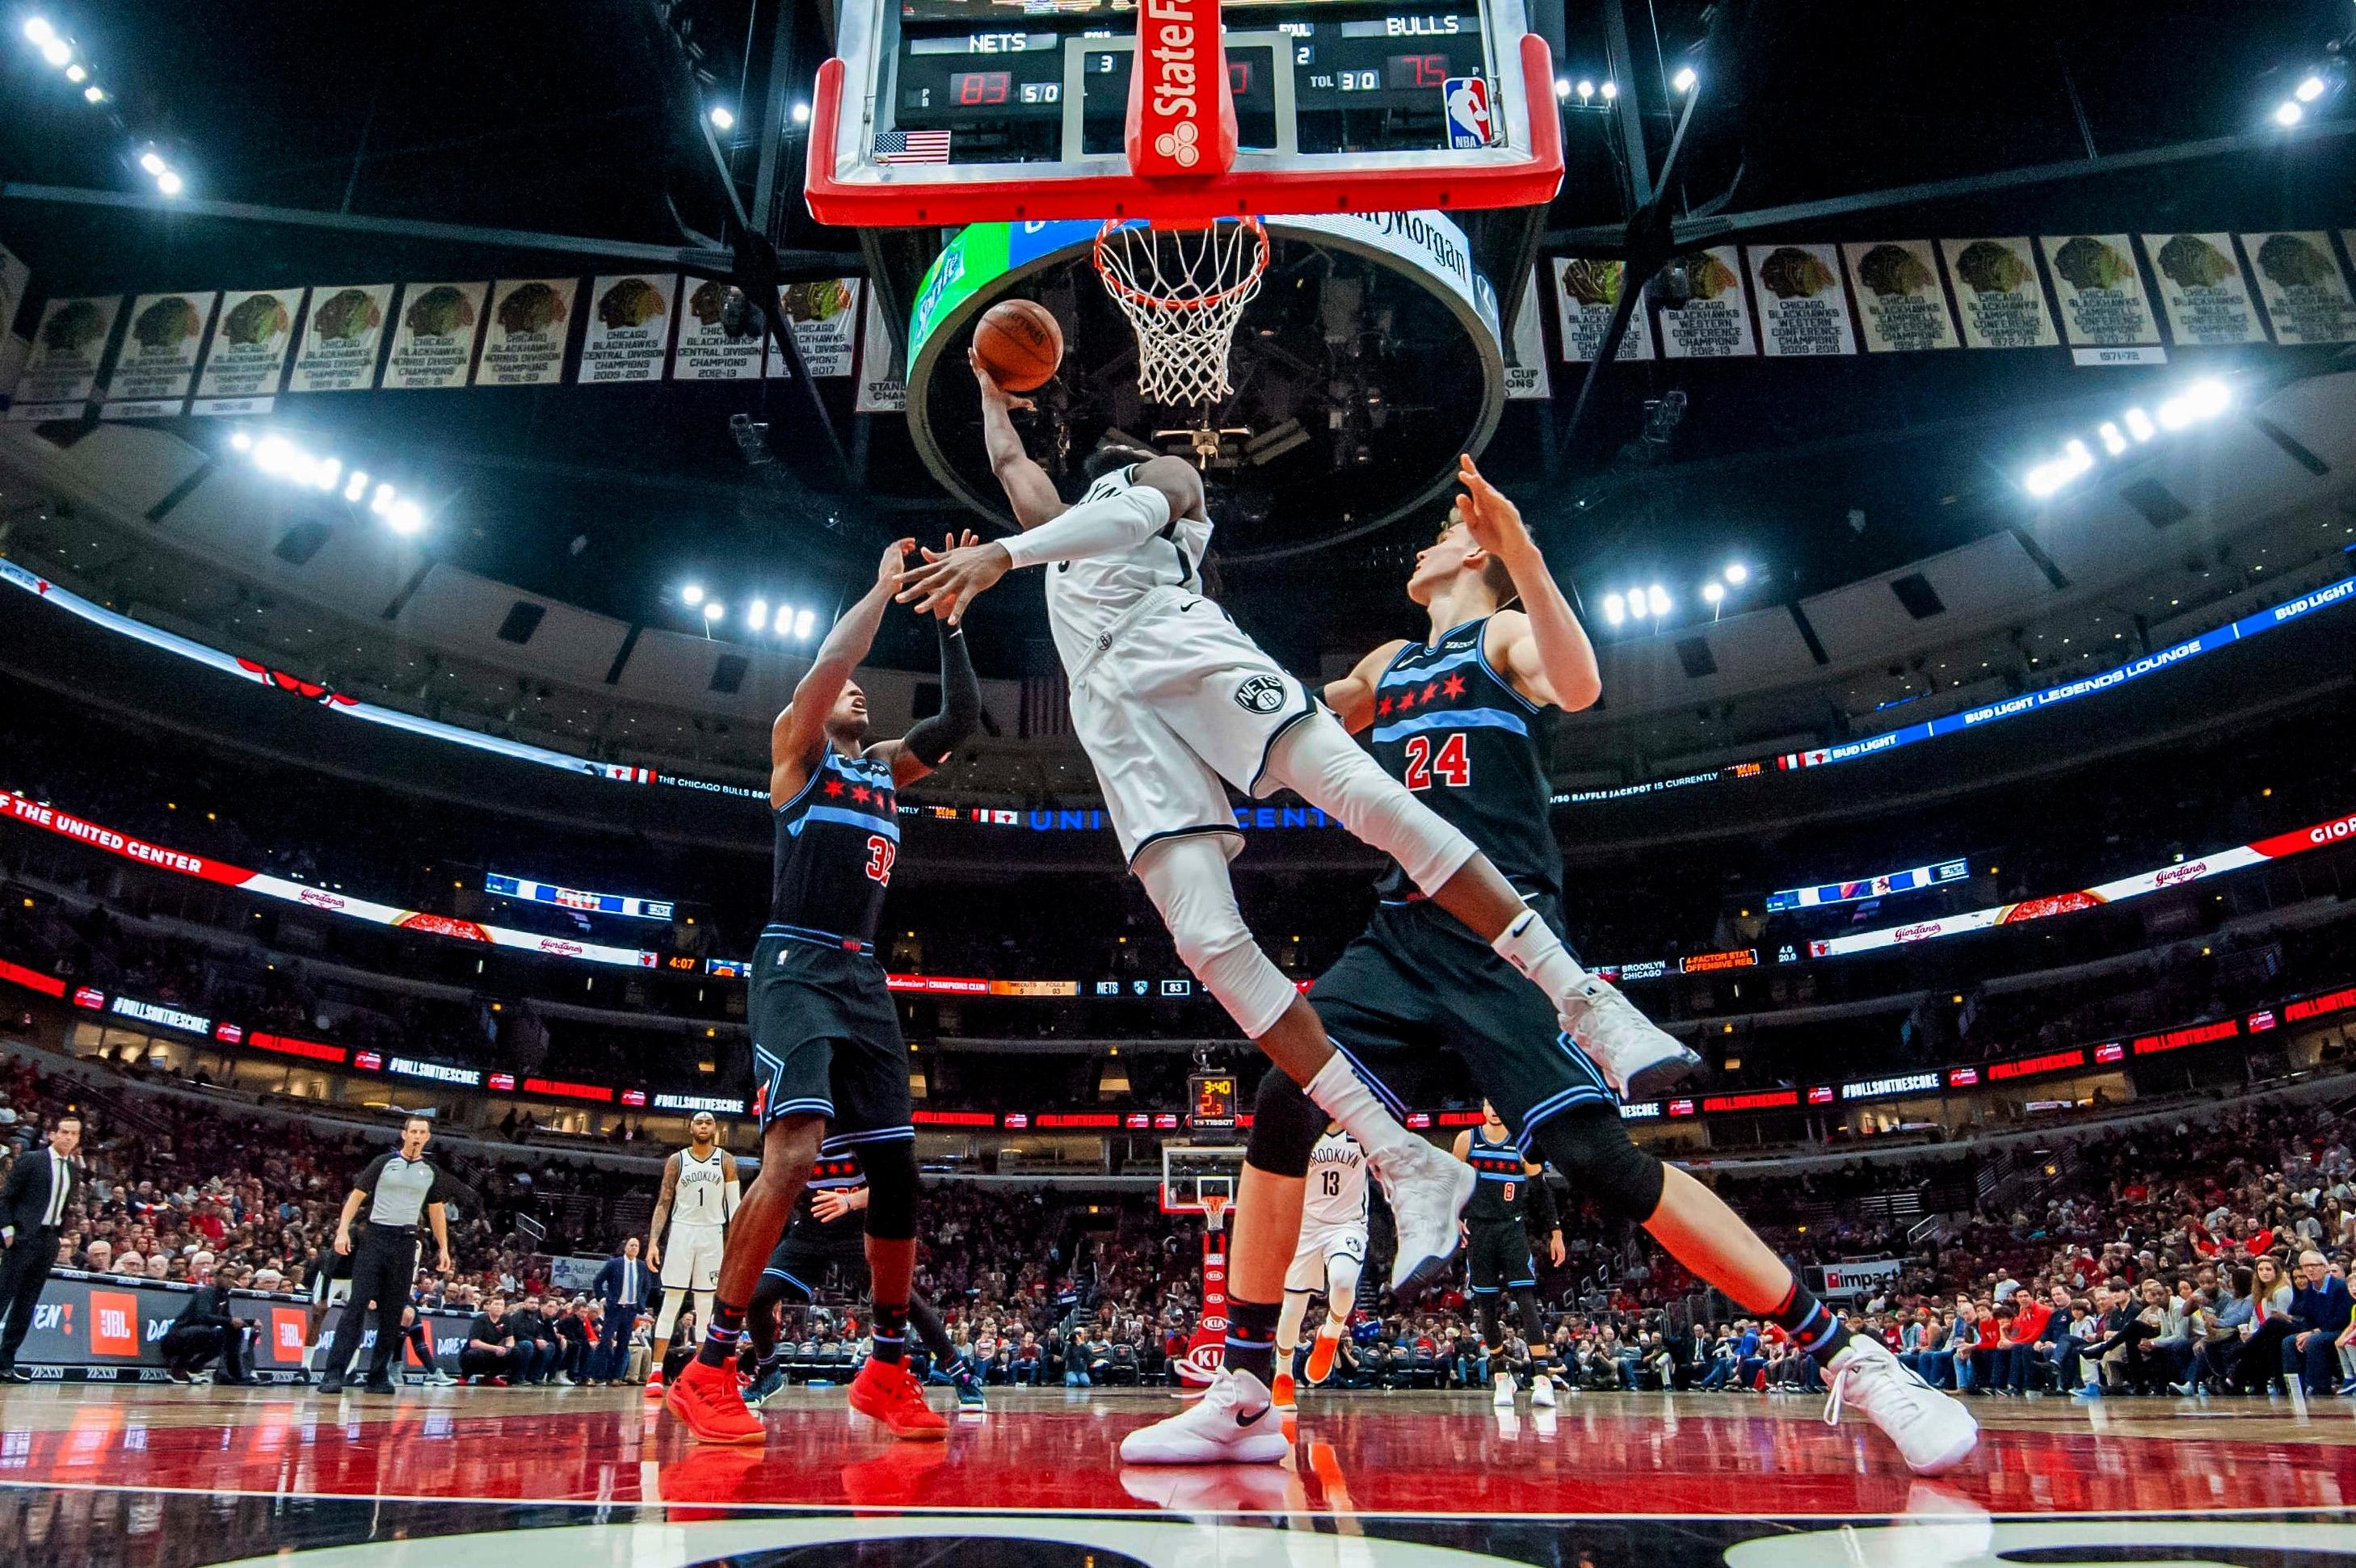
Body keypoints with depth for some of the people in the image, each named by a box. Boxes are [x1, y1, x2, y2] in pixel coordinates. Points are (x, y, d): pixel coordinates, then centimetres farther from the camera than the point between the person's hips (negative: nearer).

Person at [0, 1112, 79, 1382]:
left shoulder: (72, 1171, 13)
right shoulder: (30, 1159, -4)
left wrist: (58, 1233, 10)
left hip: (49, 1241, 6)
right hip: (24, 1238, -6)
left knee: (27, 1304, 8)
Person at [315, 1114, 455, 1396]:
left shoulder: (432, 1171, 11)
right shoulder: (384, 1162, 2)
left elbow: (437, 1210, 16)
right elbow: (357, 1196, 2)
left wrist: (443, 1248, 12)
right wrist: (343, 1230, -10)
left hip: (406, 1243, 3)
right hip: (375, 1236, -3)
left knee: (393, 1313, 4)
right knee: (357, 1304, -11)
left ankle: (378, 1377, 11)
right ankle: (334, 1373, -11)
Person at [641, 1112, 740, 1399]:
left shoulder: (726, 1160, 3)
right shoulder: (676, 1160, 3)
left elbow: (735, 1204, 2)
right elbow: (663, 1203, 2)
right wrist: (653, 1242, -7)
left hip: (712, 1235, 1)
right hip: (682, 1232, -1)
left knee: (706, 1308, 4)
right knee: (670, 1304, -3)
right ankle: (656, 1374, -2)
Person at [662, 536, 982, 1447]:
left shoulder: (885, 766, 21)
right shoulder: (796, 744, 6)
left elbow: (962, 720, 14)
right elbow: (829, 662, -11)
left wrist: (947, 621, 11)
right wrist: (885, 585, 0)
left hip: (864, 978, 7)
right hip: (798, 966, -7)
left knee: (897, 1168, 4)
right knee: (794, 1150, -24)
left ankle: (888, 1370, 16)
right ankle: (709, 1371, -15)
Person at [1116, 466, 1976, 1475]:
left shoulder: (1504, 632, 5)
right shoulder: (1387, 666, 25)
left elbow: (1579, 687, -18)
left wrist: (1519, 547, -28)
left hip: (1502, 935, -6)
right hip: (1402, 934, 6)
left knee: (1600, 1160, -16)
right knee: (1280, 1113, -9)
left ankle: (1850, 1361, -3)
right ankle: (1240, 1398, 0)